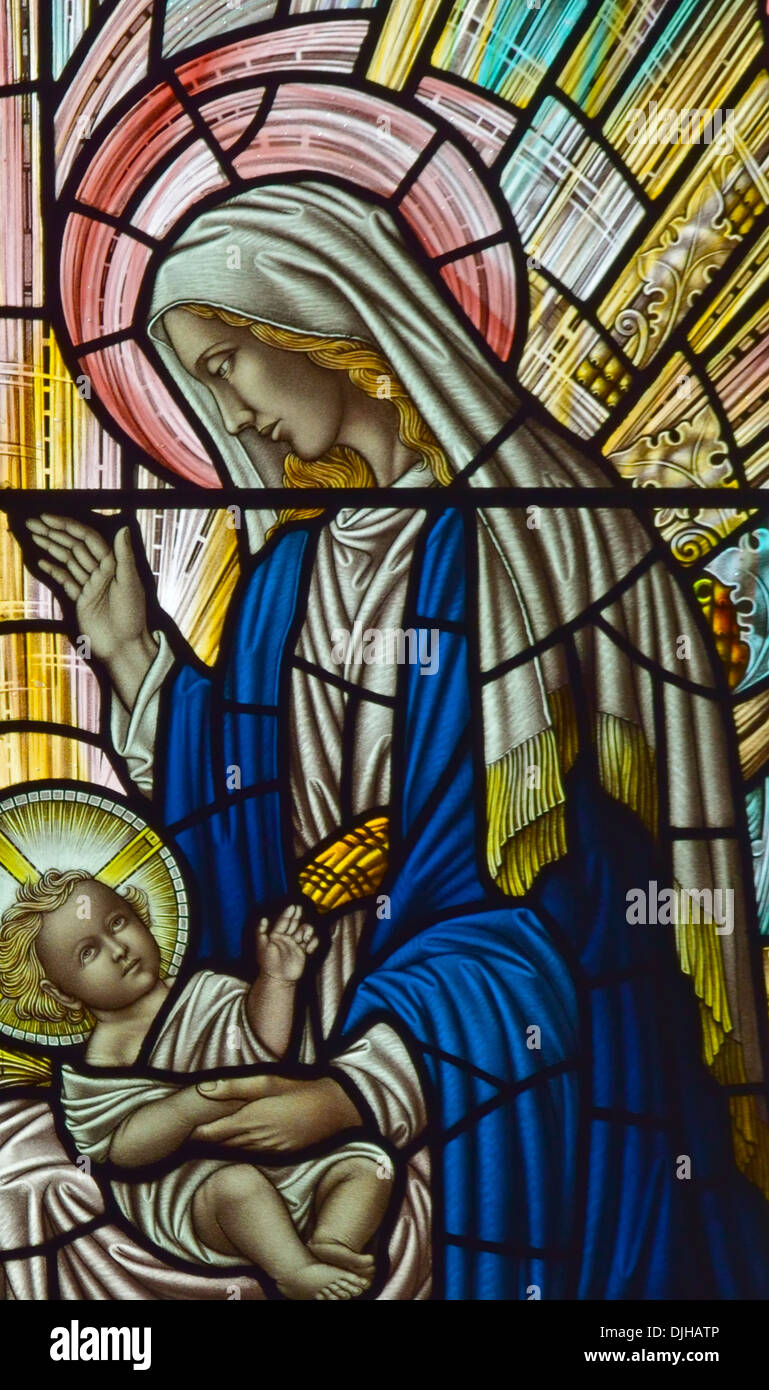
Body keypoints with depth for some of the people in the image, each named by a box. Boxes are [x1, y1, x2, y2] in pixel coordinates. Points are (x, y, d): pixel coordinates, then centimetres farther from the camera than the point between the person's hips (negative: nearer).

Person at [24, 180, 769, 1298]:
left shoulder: (534, 535, -13)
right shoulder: (293, 568, 5)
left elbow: (569, 879, -16)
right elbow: (247, 841, 5)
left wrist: (374, 1084, -22)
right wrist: (133, 652, 2)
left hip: (530, 1059, -5)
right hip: (334, 1034, 5)